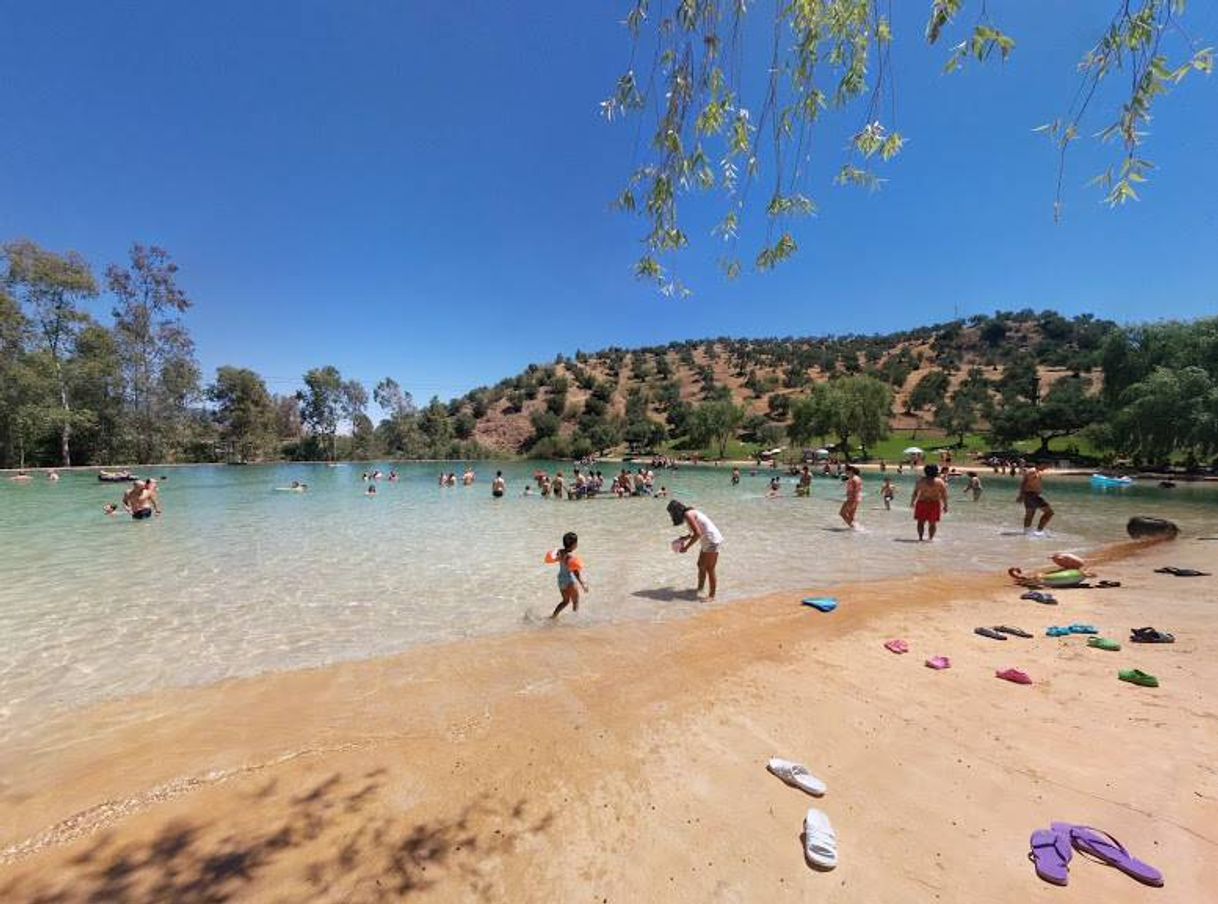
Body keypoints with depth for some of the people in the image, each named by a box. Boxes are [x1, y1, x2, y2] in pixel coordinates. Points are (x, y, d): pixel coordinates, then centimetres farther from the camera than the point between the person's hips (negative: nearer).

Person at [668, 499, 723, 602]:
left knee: (709, 569, -3)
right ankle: (700, 588, 35)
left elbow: (697, 533, -24)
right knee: (701, 565, 20)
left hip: (712, 541, -10)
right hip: (706, 542, 10)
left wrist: (686, 547, -18)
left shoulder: (688, 514, -18)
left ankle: (712, 595, 7)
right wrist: (686, 538, 11)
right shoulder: (690, 513, 11)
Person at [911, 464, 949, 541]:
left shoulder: (920, 481, -3)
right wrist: (945, 506, 3)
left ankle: (920, 537, 5)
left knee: (921, 521, 9)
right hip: (934, 504, 0)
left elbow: (915, 493, -1)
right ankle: (931, 538, 8)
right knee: (933, 523, 10)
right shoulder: (940, 482, -2)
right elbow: (944, 495, -3)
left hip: (922, 503, 0)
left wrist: (912, 502, 8)